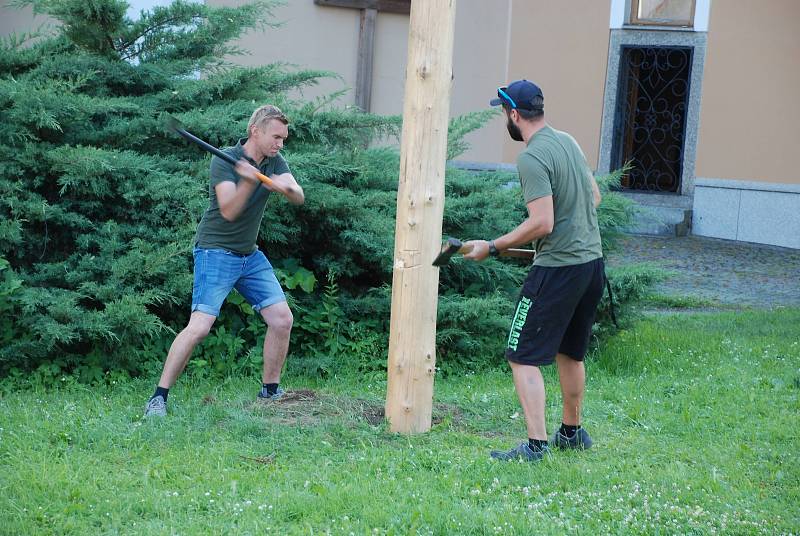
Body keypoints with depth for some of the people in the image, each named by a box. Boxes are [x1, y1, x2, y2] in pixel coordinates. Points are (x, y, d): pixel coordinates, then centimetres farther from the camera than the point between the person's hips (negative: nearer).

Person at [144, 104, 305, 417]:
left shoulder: (275, 162, 5)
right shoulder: (225, 160, -15)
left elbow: (299, 197, -8)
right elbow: (229, 211, -25)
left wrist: (285, 187, -30)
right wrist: (247, 182, -42)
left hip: (250, 255, 7)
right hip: (216, 252, -7)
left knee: (282, 319, 1)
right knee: (199, 326, -19)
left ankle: (270, 391, 16)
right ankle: (159, 397, -13)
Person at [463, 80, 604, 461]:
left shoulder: (532, 158, -17)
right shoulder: (568, 141, 10)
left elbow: (542, 223, -23)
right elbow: (595, 195, 22)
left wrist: (492, 247, -15)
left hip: (557, 269, -9)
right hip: (593, 261, 9)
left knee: (523, 357, -5)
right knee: (570, 354, 22)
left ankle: (536, 444, -11)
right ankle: (571, 433, 34)